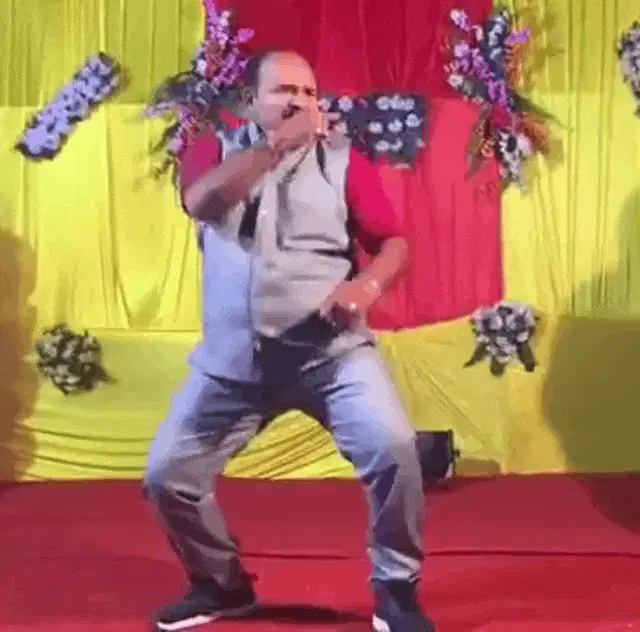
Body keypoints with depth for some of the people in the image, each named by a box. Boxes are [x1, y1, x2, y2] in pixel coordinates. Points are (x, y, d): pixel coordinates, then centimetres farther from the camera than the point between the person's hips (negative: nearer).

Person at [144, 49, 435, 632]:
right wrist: (278, 144, -22)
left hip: (332, 351, -2)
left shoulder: (342, 159, 3)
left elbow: (393, 242, 1)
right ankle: (222, 585, 28)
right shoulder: (216, 151, 6)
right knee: (167, 473, 3)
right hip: (232, 360, 2)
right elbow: (200, 203, -16)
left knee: (394, 449, -21)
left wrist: (367, 284, -21)